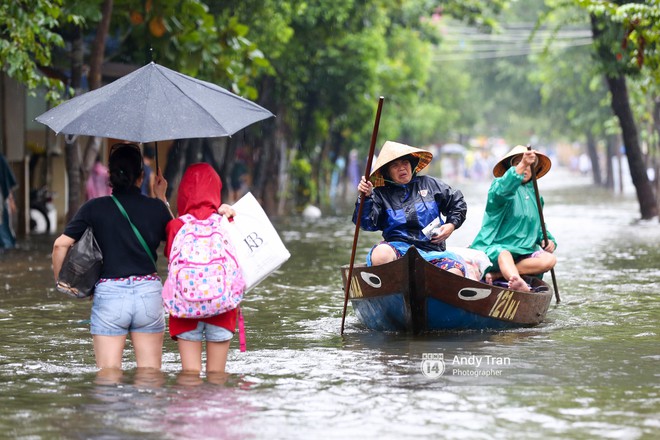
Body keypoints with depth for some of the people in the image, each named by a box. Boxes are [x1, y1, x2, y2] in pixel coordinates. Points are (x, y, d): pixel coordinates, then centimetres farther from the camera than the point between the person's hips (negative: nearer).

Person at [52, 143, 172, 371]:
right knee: (150, 372, 9)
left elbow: (61, 244, -8)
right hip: (149, 292, 1)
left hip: (109, 294, -1)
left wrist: (59, 279, 7)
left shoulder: (94, 208, -4)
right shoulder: (155, 207, -1)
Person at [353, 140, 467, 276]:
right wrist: (366, 198, -15)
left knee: (456, 270, -30)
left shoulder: (429, 184, 19)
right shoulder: (381, 194, 12)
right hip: (399, 248, -1)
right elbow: (367, 223, 0)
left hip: (432, 250, 1)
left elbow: (458, 203, 27)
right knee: (381, 253, -38)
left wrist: (451, 225, 11)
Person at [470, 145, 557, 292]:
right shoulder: (499, 184, 0)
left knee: (549, 260, -22)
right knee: (504, 255, -40)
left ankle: (496, 275, -32)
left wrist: (548, 240, 4)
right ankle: (516, 281, -74)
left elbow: (539, 226, 28)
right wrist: (520, 166, -41)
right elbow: (501, 191, -27)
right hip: (494, 248, -6)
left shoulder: (535, 196, 21)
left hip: (522, 252, 6)